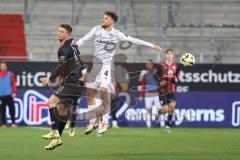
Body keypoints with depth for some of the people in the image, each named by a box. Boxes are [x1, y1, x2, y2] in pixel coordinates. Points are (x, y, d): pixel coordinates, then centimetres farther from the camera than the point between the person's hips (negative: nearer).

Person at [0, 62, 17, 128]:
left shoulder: (10, 74, 5)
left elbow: (14, 84, 5)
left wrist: (14, 92, -3)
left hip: (9, 95, -1)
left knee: (12, 109, -5)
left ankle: (13, 123, -1)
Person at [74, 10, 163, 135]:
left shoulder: (117, 34, 3)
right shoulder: (96, 30, 5)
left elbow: (134, 41, 6)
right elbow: (85, 39, -5)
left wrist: (152, 46, 6)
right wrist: (76, 45, -26)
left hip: (107, 64, -3)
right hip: (95, 63, 3)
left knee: (103, 90, -18)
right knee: (90, 92, 1)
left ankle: (105, 122, -6)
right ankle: (93, 121, 15)